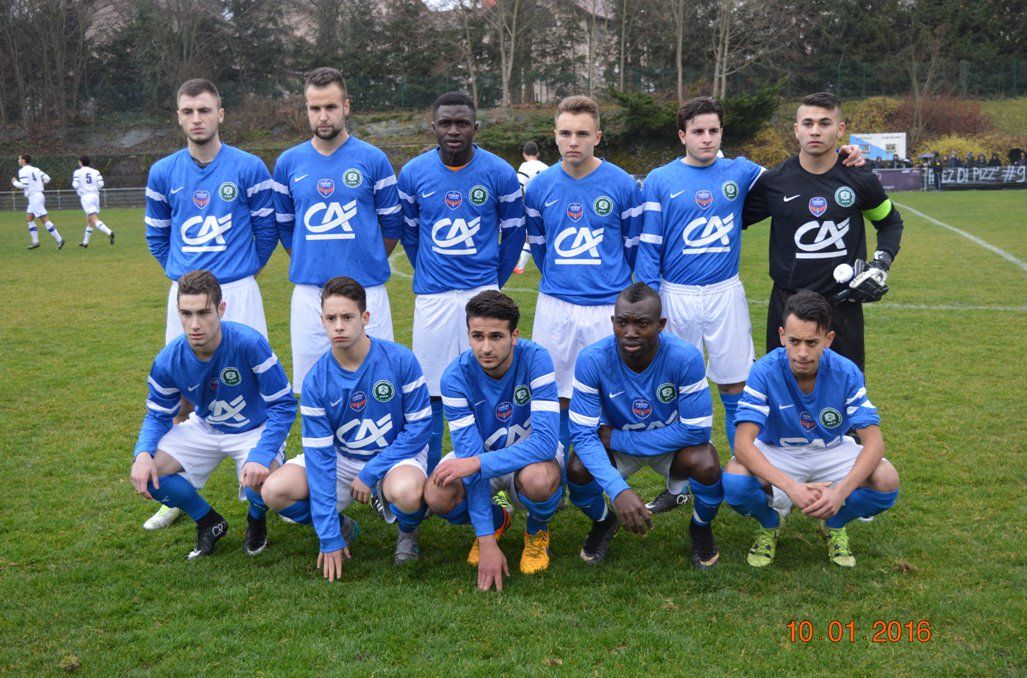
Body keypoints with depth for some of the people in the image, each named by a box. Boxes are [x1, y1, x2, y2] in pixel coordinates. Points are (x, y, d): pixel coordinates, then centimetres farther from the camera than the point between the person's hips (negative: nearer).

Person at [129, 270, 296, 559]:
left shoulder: (249, 343, -31)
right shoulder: (168, 361, -18)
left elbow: (283, 405, -25)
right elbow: (158, 415, -2)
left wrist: (261, 455, -39)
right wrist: (143, 454, -24)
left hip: (255, 429, -4)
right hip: (204, 428, 4)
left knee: (262, 481, -34)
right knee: (145, 470, -17)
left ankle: (256, 520, 8)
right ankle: (210, 523, 10)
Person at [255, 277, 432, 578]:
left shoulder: (399, 360, -19)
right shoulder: (316, 380, -13)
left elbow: (420, 426, -12)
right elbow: (320, 454, -14)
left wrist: (371, 473, -20)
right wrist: (329, 537, -17)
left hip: (397, 454, -3)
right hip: (343, 458, 3)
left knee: (406, 491, -39)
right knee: (274, 491, -20)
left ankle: (408, 531, 1)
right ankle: (342, 526, 10)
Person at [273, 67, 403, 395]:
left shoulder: (373, 160, -1)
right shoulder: (288, 163, 7)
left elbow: (392, 224, 7)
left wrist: (368, 265, 10)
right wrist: (307, 264, 13)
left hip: (366, 290, -2)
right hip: (308, 292, 2)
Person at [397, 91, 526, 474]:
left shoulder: (499, 173, -2)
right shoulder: (413, 173, 1)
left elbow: (514, 231, 8)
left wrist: (495, 282, 11)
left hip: (482, 293, -1)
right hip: (432, 297, 1)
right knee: (430, 393, 4)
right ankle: (428, 479, 17)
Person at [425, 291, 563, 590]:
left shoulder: (535, 359, -27)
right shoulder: (456, 376, -22)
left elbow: (546, 440, -33)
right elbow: (469, 453, -25)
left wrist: (479, 462, -41)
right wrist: (487, 542, -29)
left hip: (532, 452, -2)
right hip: (480, 453, 2)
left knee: (538, 479, -38)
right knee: (437, 496, -28)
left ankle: (537, 531, 1)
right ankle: (495, 519, 9)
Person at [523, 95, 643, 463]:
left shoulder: (623, 185, -4)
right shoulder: (540, 187, 2)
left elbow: (635, 246, 8)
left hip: (609, 307, -2)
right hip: (554, 307, 2)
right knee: (555, 398, 7)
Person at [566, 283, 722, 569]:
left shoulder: (685, 357, -30)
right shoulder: (592, 360, -27)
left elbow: (696, 430, -26)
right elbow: (583, 434, -26)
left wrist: (617, 439, -24)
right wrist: (619, 490, -41)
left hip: (673, 442, -1)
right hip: (614, 441, 1)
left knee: (706, 464, -32)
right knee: (577, 468, -28)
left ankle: (701, 526, 5)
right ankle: (603, 522, 9)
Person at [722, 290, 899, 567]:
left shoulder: (846, 373, -20)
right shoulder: (764, 372, -26)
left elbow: (874, 442, -22)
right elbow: (743, 443, -32)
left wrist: (841, 491, -40)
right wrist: (791, 487, -47)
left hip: (831, 451, 2)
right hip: (776, 453, -1)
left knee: (887, 481, -26)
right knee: (735, 480, -33)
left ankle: (835, 526, 8)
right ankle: (770, 526, 3)